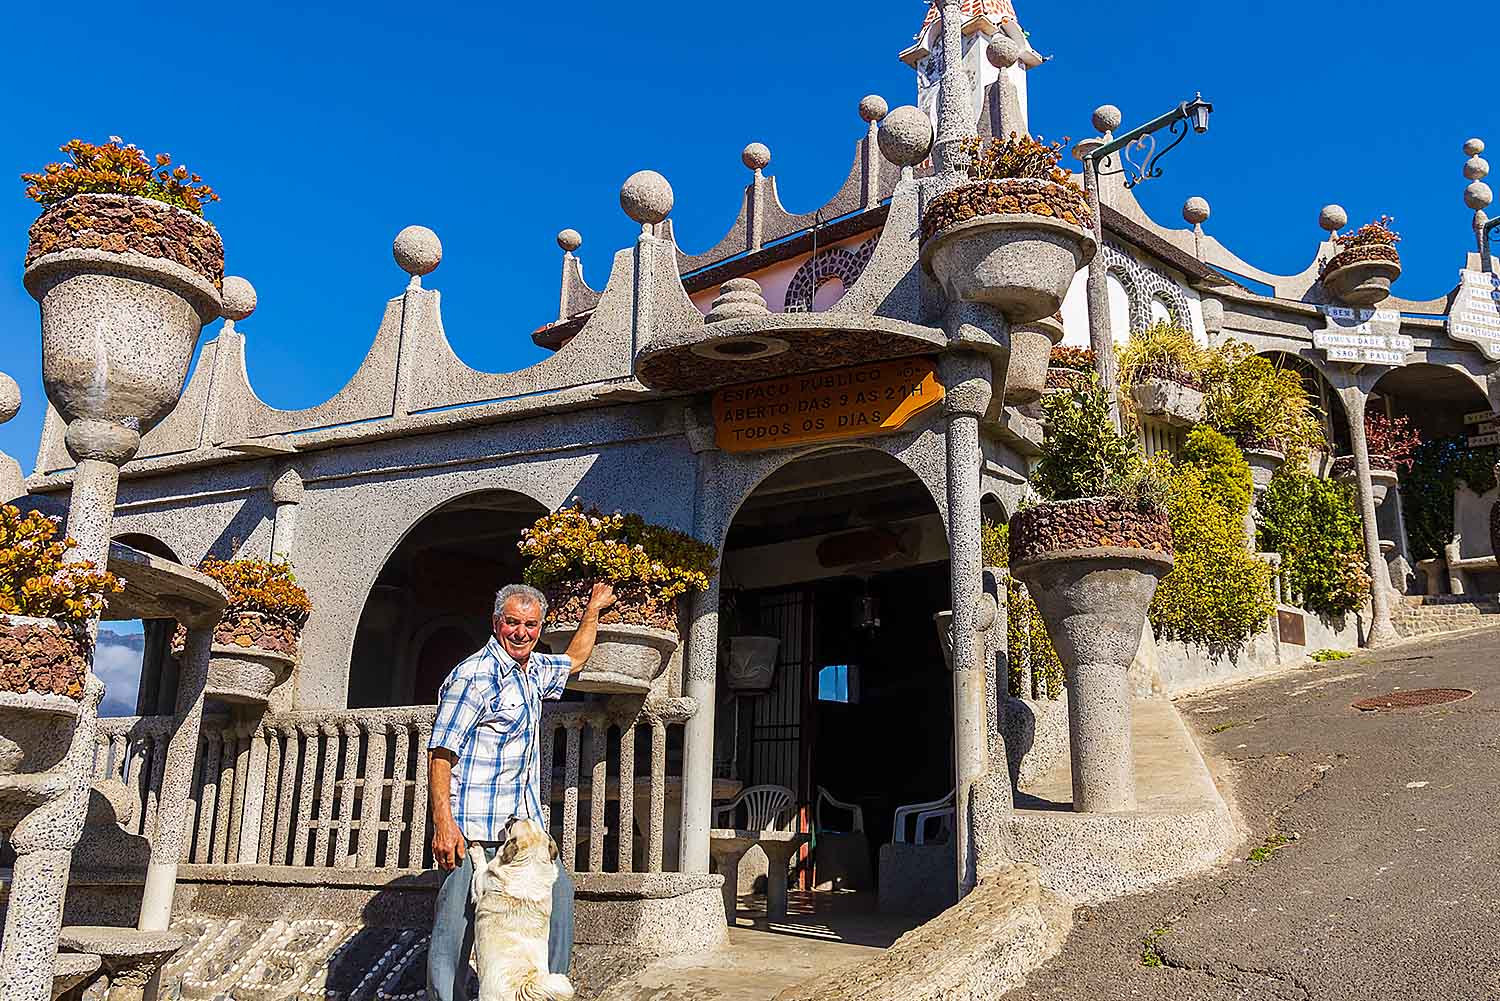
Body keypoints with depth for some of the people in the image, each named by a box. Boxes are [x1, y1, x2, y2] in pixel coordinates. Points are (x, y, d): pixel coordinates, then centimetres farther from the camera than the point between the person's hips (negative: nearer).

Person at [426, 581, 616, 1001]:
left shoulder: (535, 671, 13)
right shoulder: (474, 675, -13)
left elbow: (574, 660, 37)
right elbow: (440, 752, -17)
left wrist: (594, 609, 38)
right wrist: (443, 823, -23)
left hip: (524, 821, 9)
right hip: (475, 827, -9)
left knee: (558, 894, 12)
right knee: (457, 922, -8)